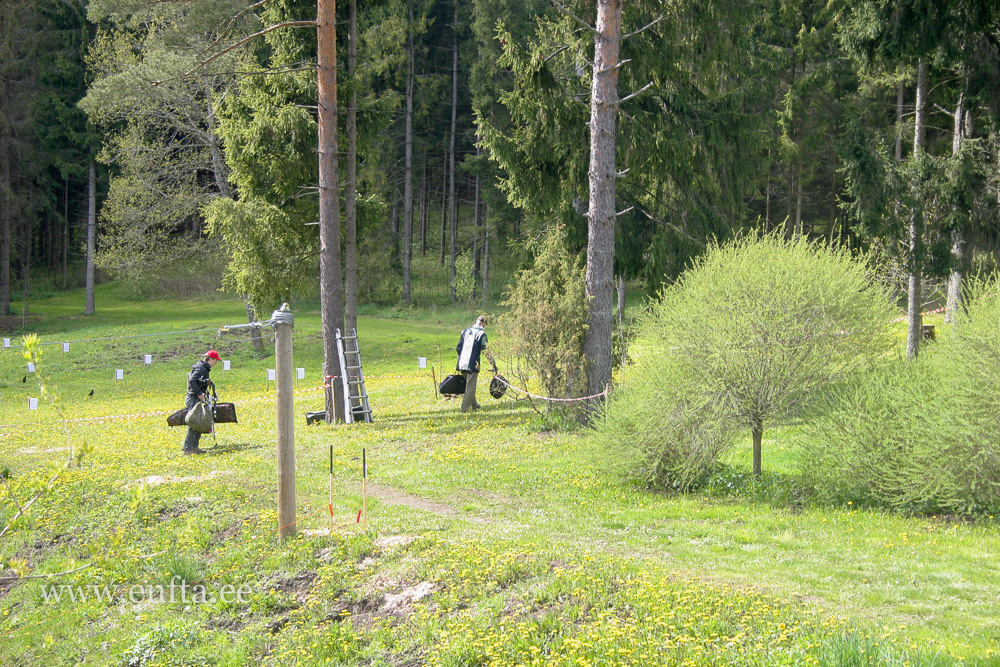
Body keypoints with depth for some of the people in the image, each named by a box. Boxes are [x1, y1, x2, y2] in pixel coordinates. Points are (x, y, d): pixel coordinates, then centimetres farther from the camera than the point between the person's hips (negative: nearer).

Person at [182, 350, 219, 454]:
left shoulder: (204, 368, 16)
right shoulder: (201, 368, -14)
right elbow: (192, 380, -25)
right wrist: (199, 393, -24)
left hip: (198, 399, 10)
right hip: (193, 399, -10)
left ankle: (194, 446, 18)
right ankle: (187, 448, -9)